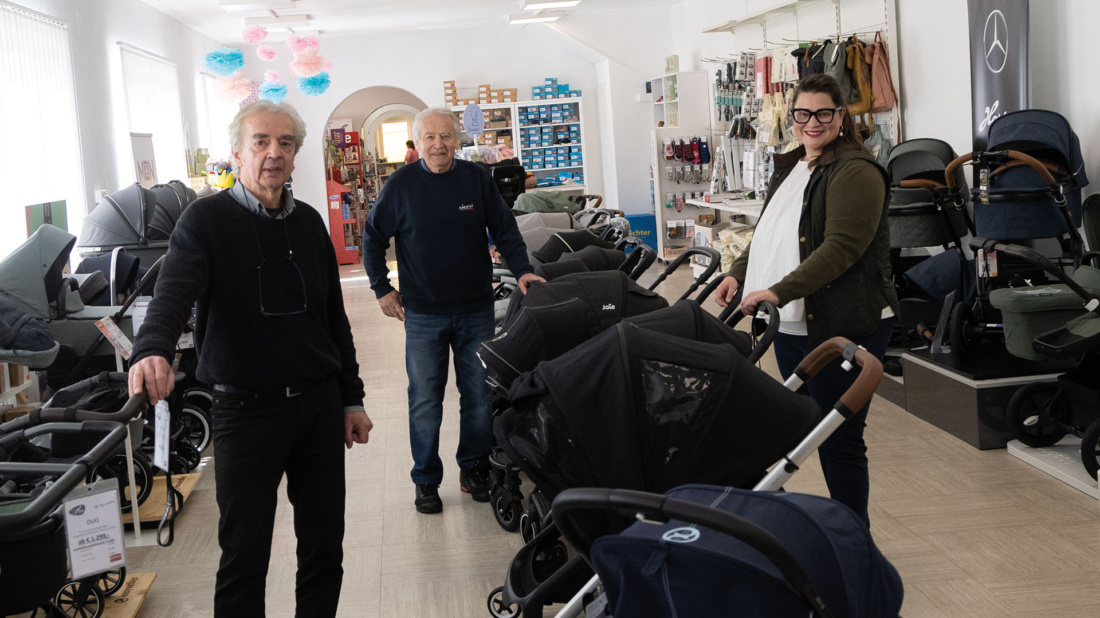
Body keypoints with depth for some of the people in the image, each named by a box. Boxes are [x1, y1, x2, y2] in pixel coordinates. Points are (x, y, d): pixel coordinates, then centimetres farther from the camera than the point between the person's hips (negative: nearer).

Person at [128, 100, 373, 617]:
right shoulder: (206, 220, -6)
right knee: (244, 552, 2)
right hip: (246, 410, -5)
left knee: (324, 542, 12)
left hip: (319, 404, 5)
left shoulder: (308, 222, 10)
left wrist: (351, 399, 14)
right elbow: (174, 292, -24)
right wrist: (153, 351, -44)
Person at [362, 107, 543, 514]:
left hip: (476, 310, 2)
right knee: (425, 401, 2)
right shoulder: (401, 184, -3)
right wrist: (382, 289, 4)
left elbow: (504, 229, 7)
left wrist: (522, 270, -6)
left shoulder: (477, 178, 0)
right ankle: (426, 480, 15)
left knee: (480, 396, 8)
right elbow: (373, 237, 7)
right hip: (423, 315, -1)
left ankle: (474, 469, 24)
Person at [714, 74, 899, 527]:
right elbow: (767, 235, 25)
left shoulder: (855, 171, -11)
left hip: (844, 327, -9)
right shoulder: (788, 168, 17)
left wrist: (779, 292, -27)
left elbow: (841, 248, -21)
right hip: (791, 326, 9)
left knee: (840, 439, -3)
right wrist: (739, 273, 9)